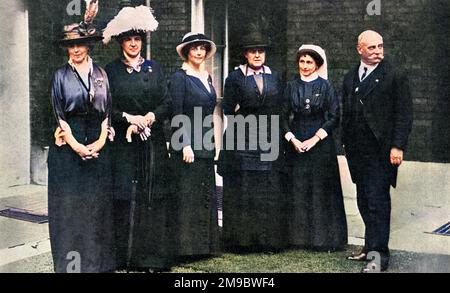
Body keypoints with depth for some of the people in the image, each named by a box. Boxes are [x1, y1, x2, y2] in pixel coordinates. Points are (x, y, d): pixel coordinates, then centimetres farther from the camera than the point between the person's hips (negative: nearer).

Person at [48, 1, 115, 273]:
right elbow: (59, 114, -1)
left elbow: (107, 111, 6)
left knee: (98, 204, 4)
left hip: (98, 146, 2)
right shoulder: (61, 75, 3)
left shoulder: (101, 74, 8)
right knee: (69, 204, -1)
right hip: (68, 146, -2)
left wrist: (101, 141, -6)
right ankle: (70, 262, 7)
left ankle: (99, 260, 13)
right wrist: (76, 145, -10)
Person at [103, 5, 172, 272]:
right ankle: (125, 257, 3)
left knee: (153, 199, 0)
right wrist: (129, 118, -15)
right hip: (123, 145, -2)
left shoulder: (155, 68, 12)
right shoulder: (111, 71, 5)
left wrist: (147, 119, -10)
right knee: (125, 199, -4)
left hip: (154, 143, 2)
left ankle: (152, 256, 6)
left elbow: (167, 105, 5)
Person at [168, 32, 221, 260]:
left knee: (206, 195, 10)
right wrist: (185, 145, -19)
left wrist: (211, 143, 17)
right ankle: (186, 247, 1)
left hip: (206, 145, 8)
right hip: (188, 144, -8)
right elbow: (176, 115, -12)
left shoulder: (206, 77, 15)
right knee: (187, 196, -5)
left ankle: (204, 245, 17)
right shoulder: (180, 77, -7)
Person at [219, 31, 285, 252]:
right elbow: (228, 109, -2)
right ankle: (242, 240, 5)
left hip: (268, 141, 3)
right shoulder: (235, 78, 3)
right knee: (241, 190, -3)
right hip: (242, 140, -3)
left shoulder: (274, 78, 14)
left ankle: (268, 240, 10)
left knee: (269, 191, 2)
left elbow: (279, 109, 15)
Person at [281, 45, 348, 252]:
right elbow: (284, 116, 7)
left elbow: (334, 117, -4)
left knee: (321, 189, -1)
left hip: (320, 143, -2)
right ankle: (299, 236, 12)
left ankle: (323, 237, 6)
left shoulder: (325, 86, -1)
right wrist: (292, 139, -6)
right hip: (295, 142, 3)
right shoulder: (291, 87, 7)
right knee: (297, 191, 4)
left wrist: (315, 138, -11)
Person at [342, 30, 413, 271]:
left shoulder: (395, 77, -3)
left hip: (381, 151, -6)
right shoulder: (350, 78, 14)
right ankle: (371, 247, 21)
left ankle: (379, 253, -2)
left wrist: (397, 147, -13)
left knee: (378, 202, -7)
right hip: (358, 152, 6)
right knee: (365, 203, 11)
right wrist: (347, 144, 13)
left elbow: (404, 114, -6)